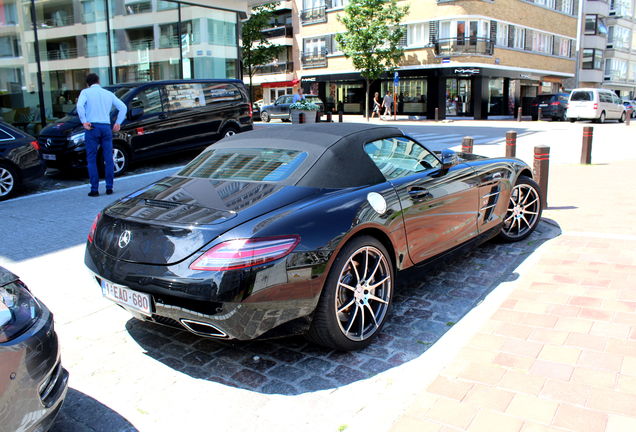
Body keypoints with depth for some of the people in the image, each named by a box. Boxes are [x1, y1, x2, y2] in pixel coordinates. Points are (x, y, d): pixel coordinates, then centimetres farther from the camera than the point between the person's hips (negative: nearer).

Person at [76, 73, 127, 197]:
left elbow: (80, 105, -15)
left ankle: (94, 189, -1)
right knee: (108, 159, 8)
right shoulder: (108, 93, 15)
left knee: (91, 160, 2)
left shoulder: (86, 92, 3)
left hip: (92, 127, -3)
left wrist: (84, 121, -9)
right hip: (106, 127, 3)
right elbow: (123, 107, 11)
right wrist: (118, 123, 12)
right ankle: (109, 188, 8)